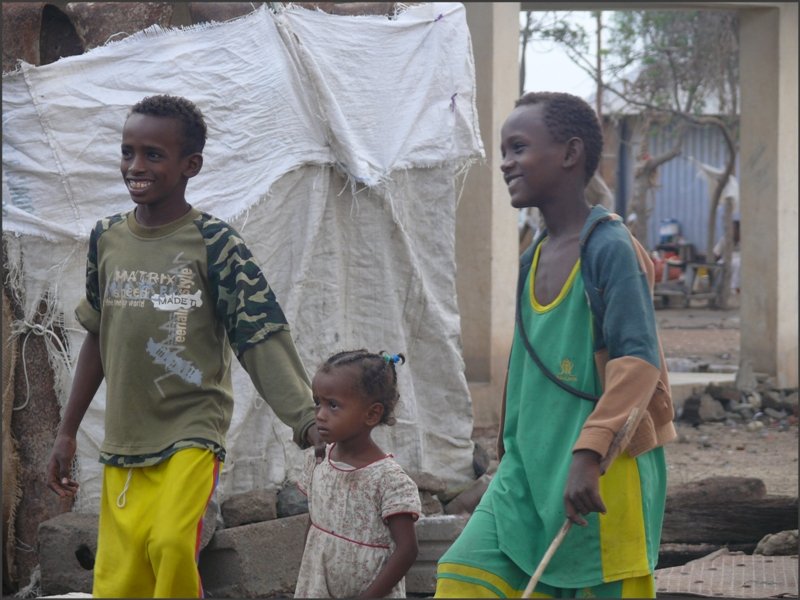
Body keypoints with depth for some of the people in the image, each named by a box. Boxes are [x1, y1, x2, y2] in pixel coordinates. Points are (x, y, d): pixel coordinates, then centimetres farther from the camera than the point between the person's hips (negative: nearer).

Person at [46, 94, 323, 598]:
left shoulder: (214, 244, -7)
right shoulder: (107, 239, 8)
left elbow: (262, 339, -11)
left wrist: (307, 420, -23)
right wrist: (67, 432, 18)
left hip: (192, 433, -5)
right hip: (122, 441, 5)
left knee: (173, 545, -28)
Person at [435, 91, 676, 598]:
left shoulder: (610, 248, -12)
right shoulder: (534, 259, 13)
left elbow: (638, 360, -22)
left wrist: (589, 453, -30)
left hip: (605, 469, -7)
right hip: (530, 465, 8)